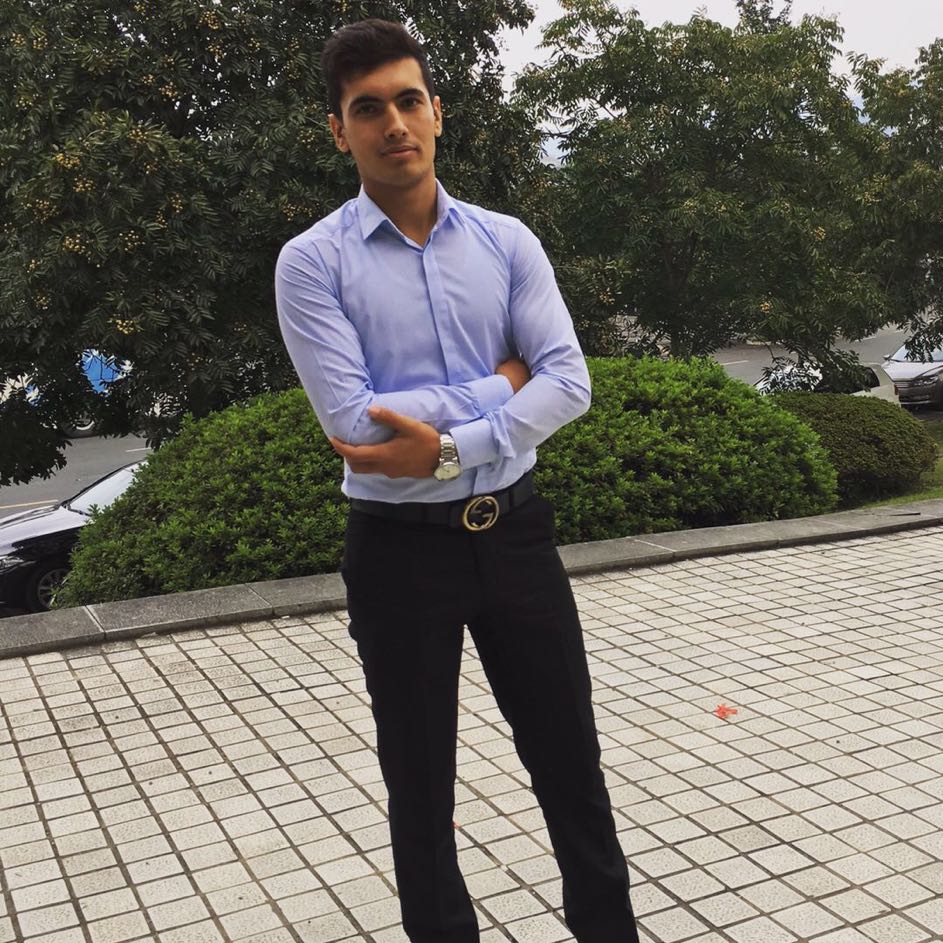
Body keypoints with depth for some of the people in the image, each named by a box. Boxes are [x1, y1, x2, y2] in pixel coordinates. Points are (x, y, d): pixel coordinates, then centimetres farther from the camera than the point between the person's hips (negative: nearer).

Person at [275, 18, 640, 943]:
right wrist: (497, 386, -10)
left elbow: (569, 382, -7)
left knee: (568, 755, 14)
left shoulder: (508, 241, 3)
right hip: (399, 550, -2)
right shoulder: (312, 262, -7)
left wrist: (449, 445, -20)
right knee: (419, 780, 13)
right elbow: (352, 420, -17)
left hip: (514, 532, 3)